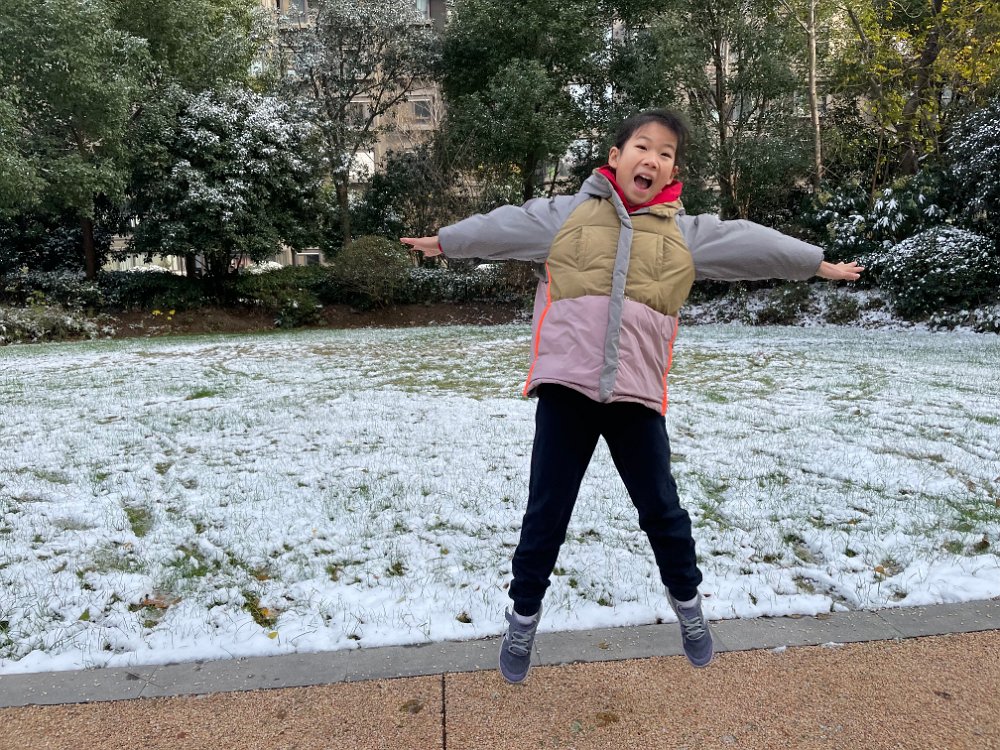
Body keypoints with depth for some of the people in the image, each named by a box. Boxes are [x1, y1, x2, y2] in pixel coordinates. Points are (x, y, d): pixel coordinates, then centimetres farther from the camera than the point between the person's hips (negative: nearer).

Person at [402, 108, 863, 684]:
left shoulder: (687, 234, 10)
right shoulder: (567, 214, 8)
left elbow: (754, 243, 16)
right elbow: (504, 226, 17)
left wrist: (818, 264, 22)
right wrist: (444, 241, 27)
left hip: (637, 396, 1)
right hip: (566, 388, -1)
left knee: (661, 508, 12)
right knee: (546, 512, 7)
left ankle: (687, 600, 38)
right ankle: (524, 615, 28)